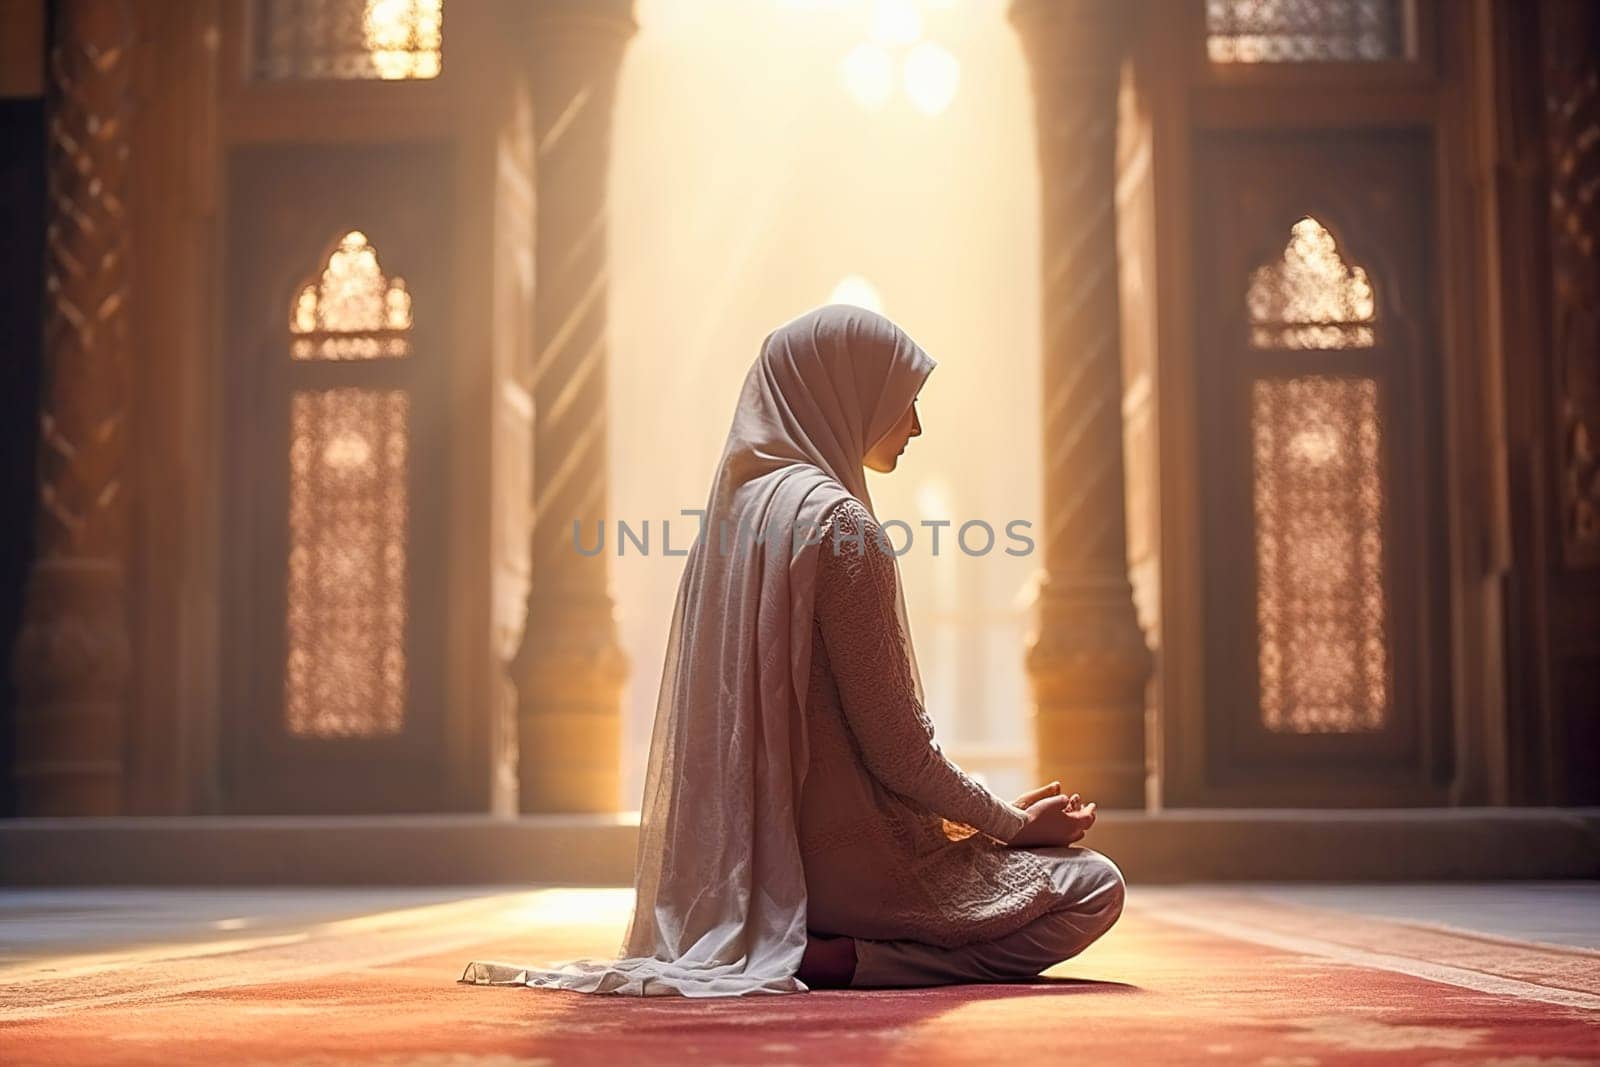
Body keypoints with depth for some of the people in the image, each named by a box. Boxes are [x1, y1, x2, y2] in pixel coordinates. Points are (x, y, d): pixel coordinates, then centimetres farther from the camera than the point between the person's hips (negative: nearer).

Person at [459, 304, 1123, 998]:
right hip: (836, 852, -9)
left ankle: (795, 947, 9)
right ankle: (835, 958, -14)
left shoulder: (737, 506, 10)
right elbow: (893, 741, -17)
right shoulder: (836, 520, -17)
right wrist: (1014, 822, -1)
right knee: (1092, 889, 0)